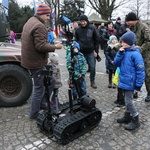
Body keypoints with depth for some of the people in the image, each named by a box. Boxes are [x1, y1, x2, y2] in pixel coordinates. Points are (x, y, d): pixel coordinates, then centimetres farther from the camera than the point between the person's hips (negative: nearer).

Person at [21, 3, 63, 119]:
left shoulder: (30, 22, 15)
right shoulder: (39, 26, -19)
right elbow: (41, 46, -26)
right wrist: (55, 47, -13)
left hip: (32, 60, 10)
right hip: (37, 63, -10)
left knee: (50, 81, 19)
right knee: (39, 88, 3)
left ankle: (42, 104, 29)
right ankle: (34, 114, 18)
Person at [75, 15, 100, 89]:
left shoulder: (92, 28, -2)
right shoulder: (78, 29, 1)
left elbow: (97, 40, 2)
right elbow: (76, 40, 9)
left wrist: (96, 51, -1)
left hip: (91, 52, 0)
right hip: (81, 52, 1)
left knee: (92, 68, 5)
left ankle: (92, 81, 23)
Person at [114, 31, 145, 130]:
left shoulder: (135, 54, -19)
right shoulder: (124, 52, 5)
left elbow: (140, 70, -18)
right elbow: (116, 63, 3)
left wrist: (138, 85, -18)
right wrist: (120, 53, -11)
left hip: (130, 82, -8)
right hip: (125, 81, 8)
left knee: (129, 101, 1)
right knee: (128, 100, 20)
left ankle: (135, 121, 18)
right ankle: (127, 117, 36)